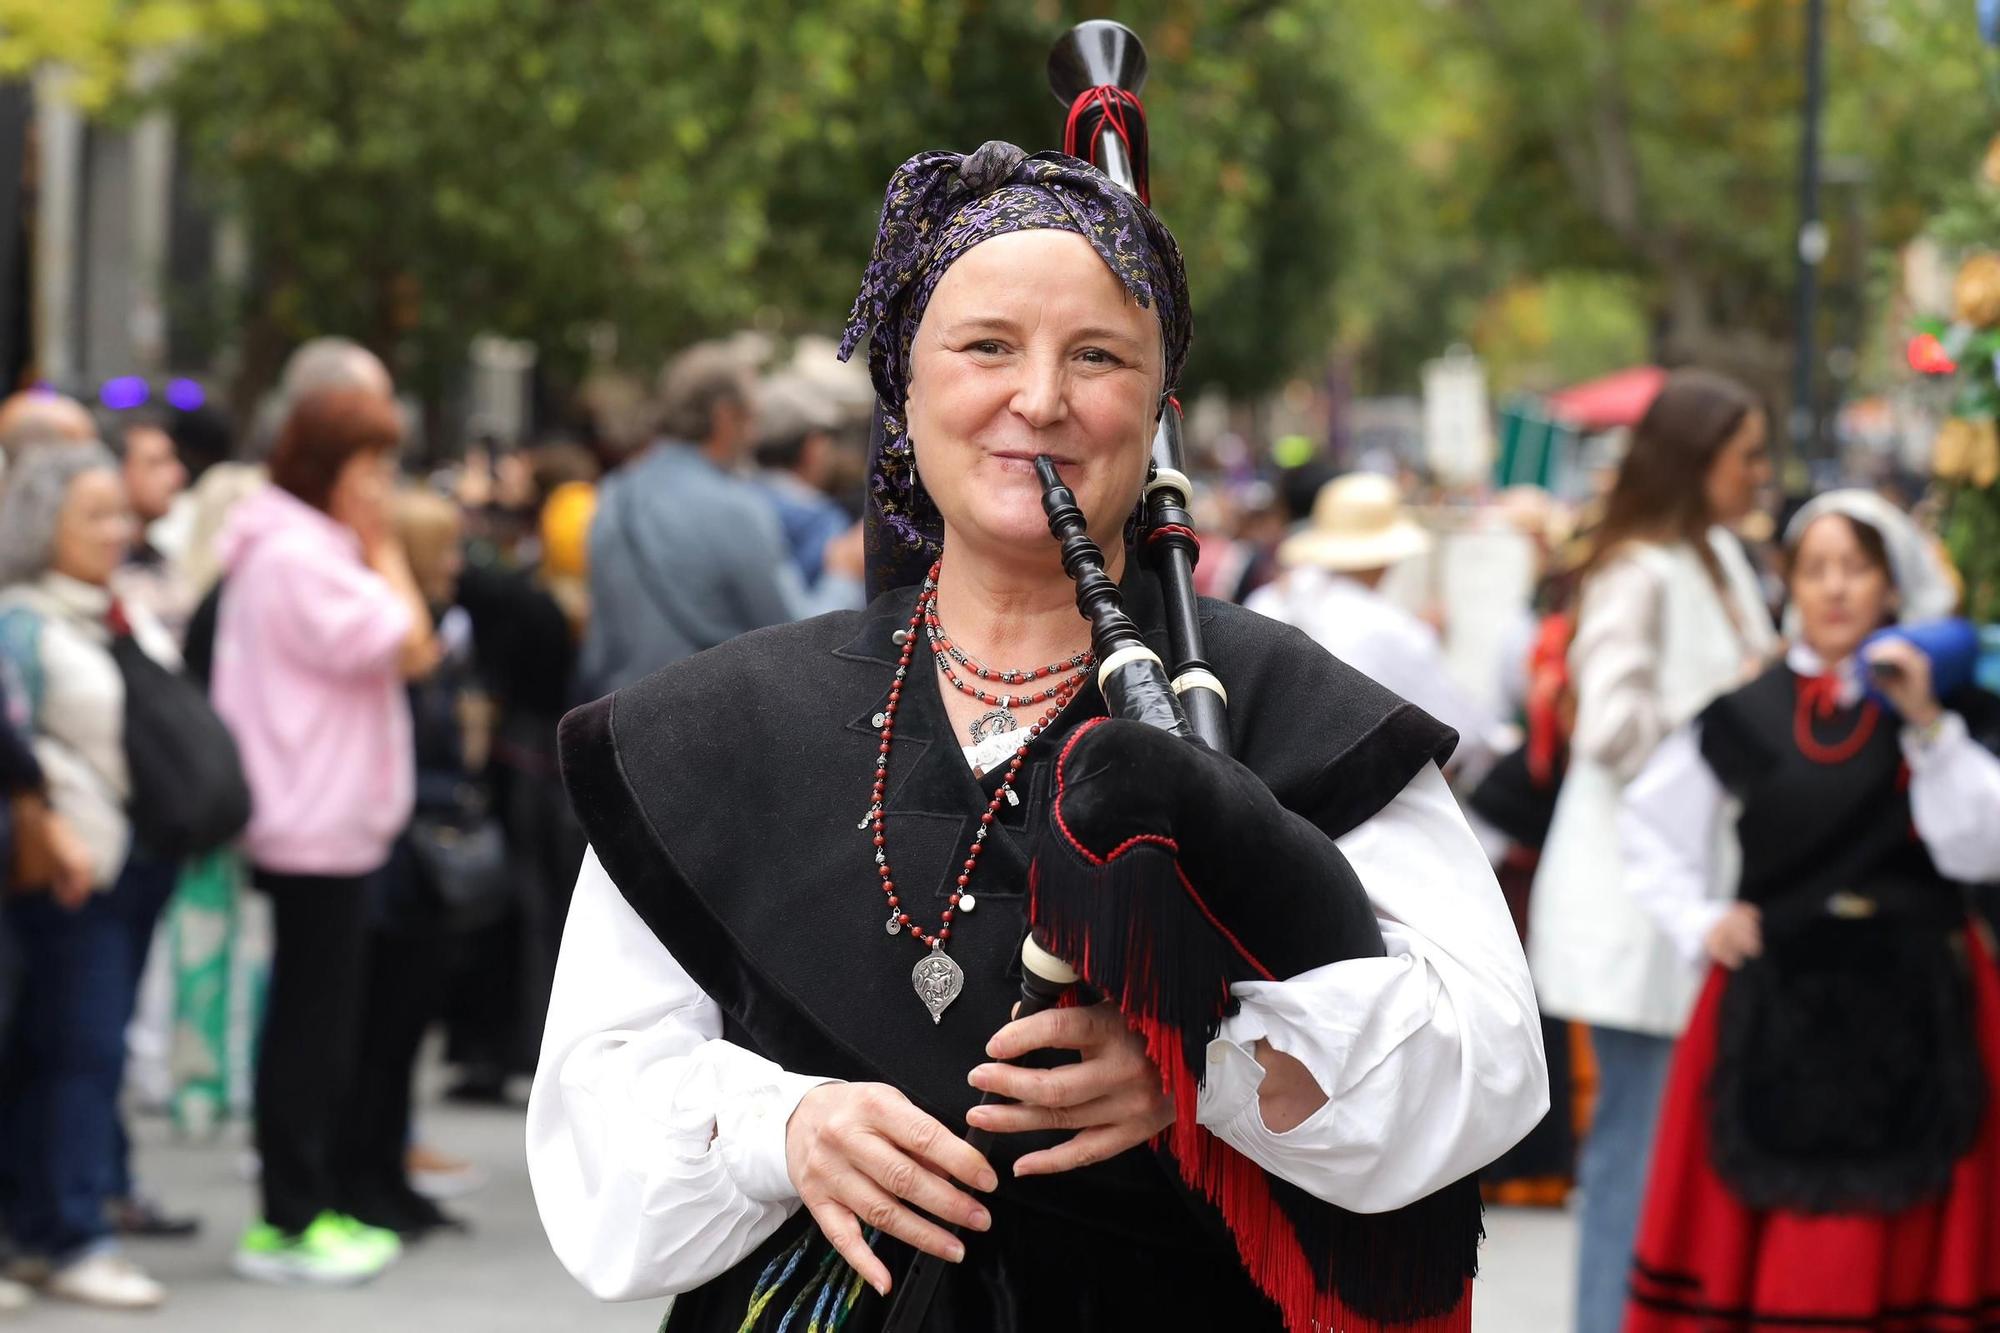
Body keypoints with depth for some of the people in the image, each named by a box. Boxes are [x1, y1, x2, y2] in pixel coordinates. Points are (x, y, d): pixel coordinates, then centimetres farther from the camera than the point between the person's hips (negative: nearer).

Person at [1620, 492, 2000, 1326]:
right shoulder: (1745, 719, 7)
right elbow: (1649, 823, 18)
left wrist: (1930, 727, -16)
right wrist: (1698, 922, 7)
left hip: (1914, 1016, -1)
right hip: (1775, 1020, 1)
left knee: (1897, 1252, -2)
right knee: (1752, 1251, -2)